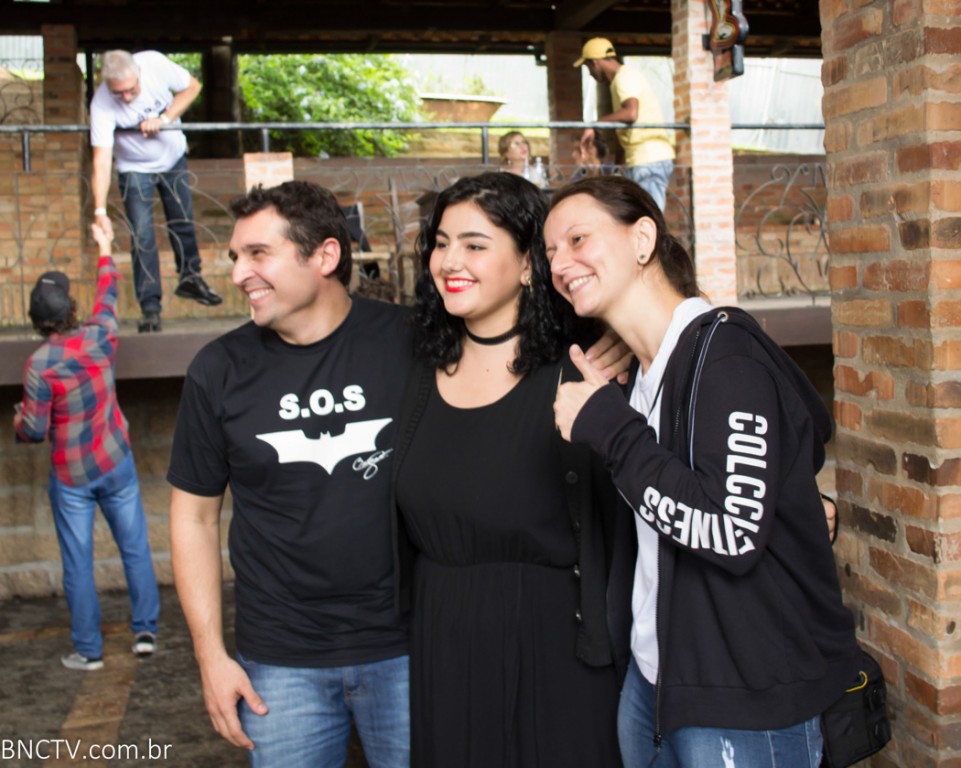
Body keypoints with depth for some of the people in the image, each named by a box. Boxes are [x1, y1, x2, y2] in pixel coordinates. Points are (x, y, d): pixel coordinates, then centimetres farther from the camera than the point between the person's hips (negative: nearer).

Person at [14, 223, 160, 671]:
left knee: (78, 563, 7)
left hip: (71, 477, -3)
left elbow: (34, 431, -15)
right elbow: (107, 296, 13)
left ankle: (88, 650, 15)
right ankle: (145, 631, 16)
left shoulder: (39, 366, -17)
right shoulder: (100, 338, -8)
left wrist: (18, 423, 9)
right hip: (116, 465, 3)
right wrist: (105, 251, 28)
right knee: (135, 547, 12)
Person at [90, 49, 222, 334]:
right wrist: (100, 211, -44)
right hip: (135, 169, -3)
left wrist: (164, 119, -25)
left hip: (173, 158, 3)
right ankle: (150, 308, 0)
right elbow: (101, 161, -35)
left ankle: (190, 279, 37)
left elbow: (192, 86, -11)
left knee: (184, 222, 15)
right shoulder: (101, 104, -31)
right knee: (142, 237, -8)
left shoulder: (155, 63, -26)